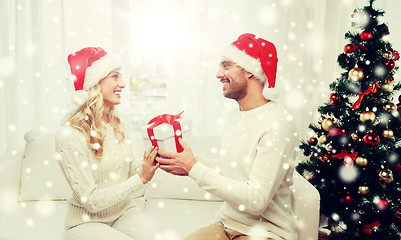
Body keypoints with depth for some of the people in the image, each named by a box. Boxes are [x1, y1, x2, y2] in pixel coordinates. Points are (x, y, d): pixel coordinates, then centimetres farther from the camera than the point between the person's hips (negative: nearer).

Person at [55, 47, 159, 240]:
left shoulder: (120, 125, 2)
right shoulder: (70, 135, -19)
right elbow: (92, 201, -18)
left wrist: (147, 164, -11)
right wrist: (142, 178, -20)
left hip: (125, 212, 4)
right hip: (87, 222, -3)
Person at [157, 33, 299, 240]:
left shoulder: (277, 126, -19)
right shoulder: (233, 116, 9)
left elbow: (256, 200, -23)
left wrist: (194, 169, -20)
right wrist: (190, 160, -3)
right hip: (227, 223, 7)